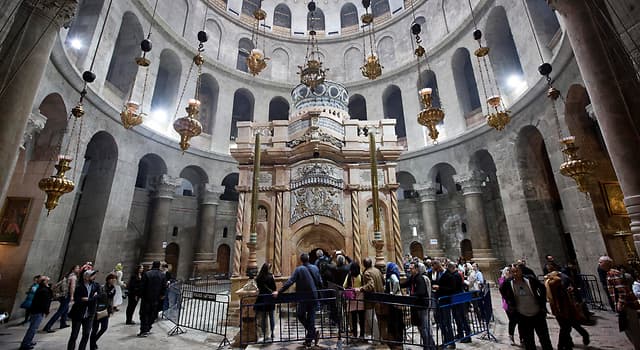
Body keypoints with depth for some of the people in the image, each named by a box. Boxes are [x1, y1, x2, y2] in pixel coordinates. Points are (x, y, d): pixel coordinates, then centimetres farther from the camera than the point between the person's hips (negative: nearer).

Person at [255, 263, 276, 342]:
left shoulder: (258, 277, -4)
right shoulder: (270, 276, -14)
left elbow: (259, 288, 8)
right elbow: (274, 288, -6)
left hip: (261, 298, 2)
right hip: (269, 298, -2)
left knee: (263, 318, 10)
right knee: (271, 317, 13)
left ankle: (265, 335, 13)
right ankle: (272, 334, 21)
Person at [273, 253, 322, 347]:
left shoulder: (299, 269, -13)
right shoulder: (315, 268, 0)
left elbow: (289, 282, -18)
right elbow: (320, 282, 4)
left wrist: (279, 291, -15)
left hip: (304, 297, -4)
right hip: (314, 297, 4)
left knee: (300, 315, 17)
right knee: (311, 317, 13)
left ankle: (313, 332, 10)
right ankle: (309, 340, 19)